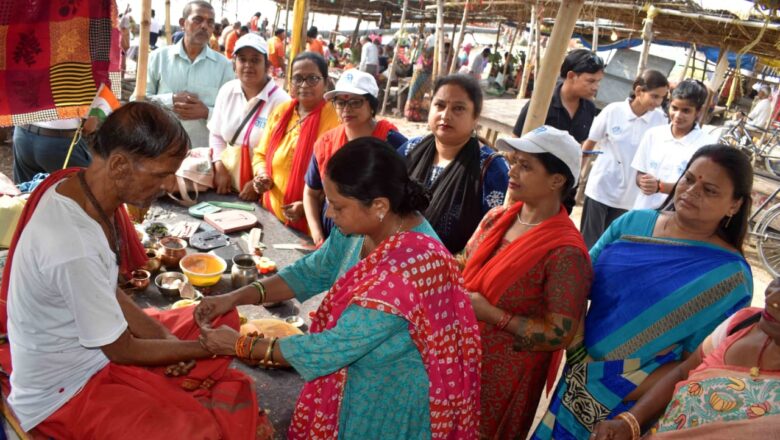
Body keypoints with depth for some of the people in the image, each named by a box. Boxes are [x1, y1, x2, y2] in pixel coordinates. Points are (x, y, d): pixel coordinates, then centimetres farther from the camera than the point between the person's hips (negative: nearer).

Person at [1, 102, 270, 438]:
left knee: (222, 320, 8)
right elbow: (122, 351, -21)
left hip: (92, 340, 9)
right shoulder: (72, 248, -35)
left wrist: (163, 335, -7)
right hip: (64, 392, -8)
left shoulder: (79, 186, -9)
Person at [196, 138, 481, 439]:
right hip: (358, 380, 7)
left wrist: (241, 345, -19)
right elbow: (313, 271, 2)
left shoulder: (406, 269, -36)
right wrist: (236, 297, -8)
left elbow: (333, 348, -29)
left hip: (391, 403, -6)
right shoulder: (365, 224, -11)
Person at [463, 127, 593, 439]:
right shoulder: (496, 218, 0)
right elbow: (463, 271, 14)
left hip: (505, 378, -6)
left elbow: (560, 334, -21)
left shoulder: (564, 252, -22)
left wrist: (492, 315, -23)